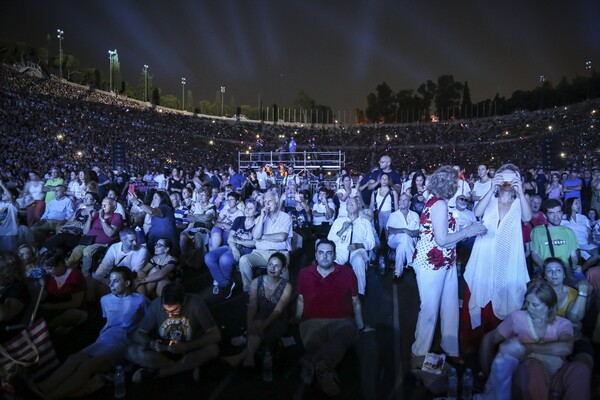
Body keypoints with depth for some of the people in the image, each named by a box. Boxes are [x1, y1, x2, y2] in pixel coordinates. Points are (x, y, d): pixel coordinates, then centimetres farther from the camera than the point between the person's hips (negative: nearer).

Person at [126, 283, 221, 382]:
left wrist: (185, 347, -36)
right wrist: (151, 343, -32)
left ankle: (154, 372, -22)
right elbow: (138, 334, -10)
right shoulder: (156, 304, -18)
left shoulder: (196, 304, -23)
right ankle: (189, 367, -21)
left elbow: (215, 335, -24)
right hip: (162, 350, 2)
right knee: (132, 351, -24)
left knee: (212, 349, -32)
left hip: (189, 351, -2)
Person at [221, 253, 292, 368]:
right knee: (255, 326, -32)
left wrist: (263, 324, -34)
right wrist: (249, 323, -31)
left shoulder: (286, 286, -10)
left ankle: (241, 356, -32)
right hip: (259, 319, 2)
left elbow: (278, 310, -19)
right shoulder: (256, 282, -3)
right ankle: (249, 357, -34)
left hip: (276, 322, -2)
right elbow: (252, 306, -12)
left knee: (257, 330, -32)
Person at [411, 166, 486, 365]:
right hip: (431, 264, -10)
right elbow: (442, 240, -22)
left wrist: (469, 231, 10)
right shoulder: (439, 204, -17)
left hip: (445, 263, 10)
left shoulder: (436, 202, 13)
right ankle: (419, 356, 17)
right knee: (429, 310, 2)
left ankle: (451, 351, 31)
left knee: (451, 308, 17)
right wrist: (467, 231, -12)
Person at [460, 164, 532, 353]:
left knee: (503, 304, 3)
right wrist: (492, 189, -17)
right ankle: (471, 343, 16)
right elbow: (477, 213, -12)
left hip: (507, 263, 0)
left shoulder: (518, 204, 9)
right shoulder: (490, 201, 10)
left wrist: (520, 192, -19)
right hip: (484, 262, 0)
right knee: (479, 300, 3)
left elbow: (527, 218, -13)